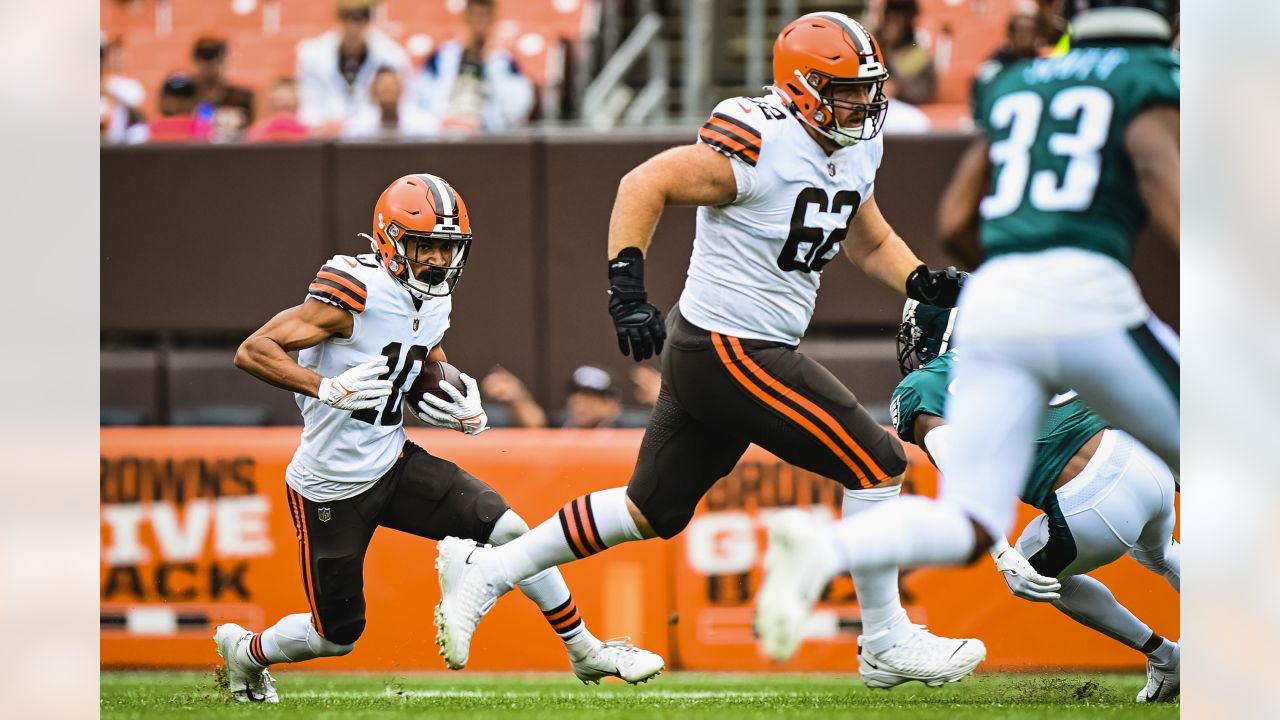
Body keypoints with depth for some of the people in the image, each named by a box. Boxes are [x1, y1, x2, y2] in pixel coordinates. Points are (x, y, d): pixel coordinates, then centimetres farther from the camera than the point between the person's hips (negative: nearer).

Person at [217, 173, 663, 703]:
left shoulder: (435, 302, 3)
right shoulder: (355, 293, -22)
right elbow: (251, 352, -24)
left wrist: (468, 414, 0)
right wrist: (326, 388, -35)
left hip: (393, 462, 6)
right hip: (332, 487, -6)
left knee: (506, 529, -7)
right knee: (337, 635, 4)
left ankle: (585, 652, 8)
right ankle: (246, 651, 36)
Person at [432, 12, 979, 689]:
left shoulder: (855, 151, 9)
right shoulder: (760, 145, -19)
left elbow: (872, 244, 22)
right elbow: (645, 184, -18)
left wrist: (925, 283, 3)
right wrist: (627, 288, -26)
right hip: (732, 352, -10)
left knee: (651, 512, 16)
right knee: (877, 466, -7)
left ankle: (483, 572, 21)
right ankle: (886, 645, 3)